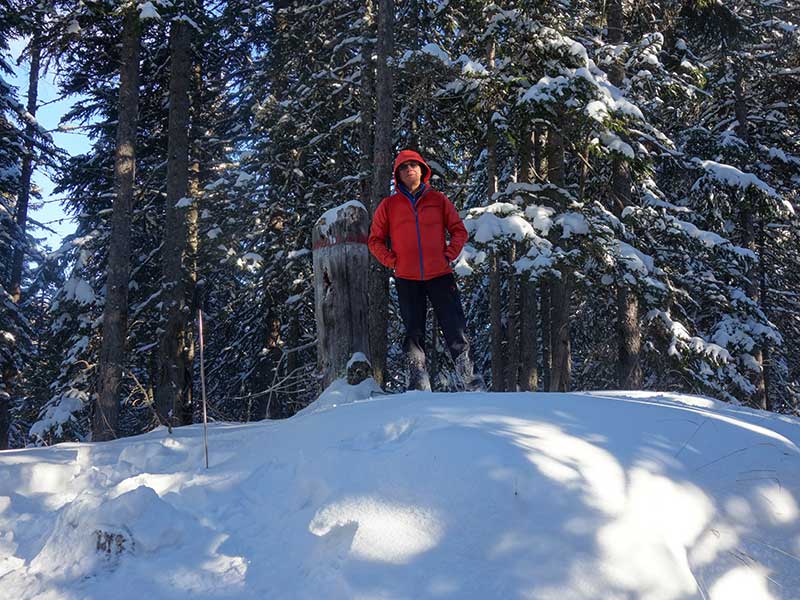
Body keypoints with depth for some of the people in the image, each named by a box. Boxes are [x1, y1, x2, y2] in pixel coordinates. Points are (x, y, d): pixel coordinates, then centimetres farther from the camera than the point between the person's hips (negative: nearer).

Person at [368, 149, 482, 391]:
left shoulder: (438, 200, 8)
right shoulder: (388, 205, 7)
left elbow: (459, 231, 11)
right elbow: (375, 240, 10)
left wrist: (449, 255, -2)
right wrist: (392, 261, -2)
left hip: (440, 275, 0)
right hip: (407, 279, 0)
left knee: (455, 327, -2)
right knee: (413, 331, 6)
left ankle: (466, 374, 8)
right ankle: (418, 380, 13)